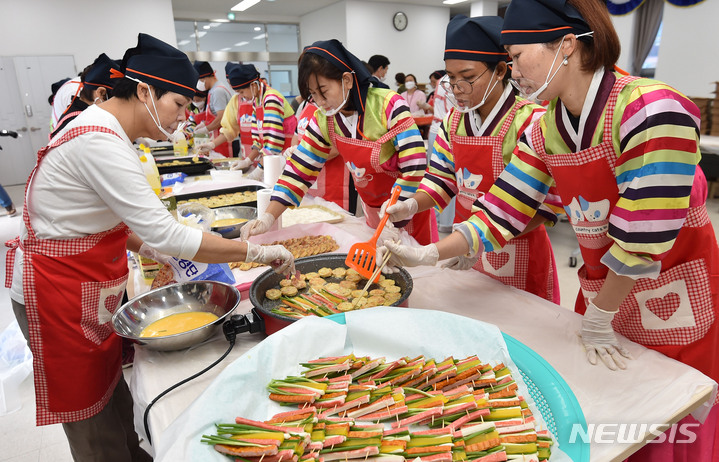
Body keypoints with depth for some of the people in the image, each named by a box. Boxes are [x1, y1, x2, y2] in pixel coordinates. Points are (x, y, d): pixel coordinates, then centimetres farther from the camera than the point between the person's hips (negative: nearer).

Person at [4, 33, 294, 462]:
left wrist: (144, 245, 0)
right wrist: (256, 251, -25)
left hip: (89, 286, 9)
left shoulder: (103, 126, 4)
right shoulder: (100, 144, -27)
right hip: (61, 296, -9)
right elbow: (166, 234, -31)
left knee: (115, 393, 20)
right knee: (96, 426, 9)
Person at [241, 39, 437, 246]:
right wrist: (268, 218, -16)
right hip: (372, 209, 5)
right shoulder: (323, 119, -8)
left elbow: (414, 165, -25)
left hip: (410, 208, -4)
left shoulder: (388, 105, -24)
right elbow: (299, 169, -7)